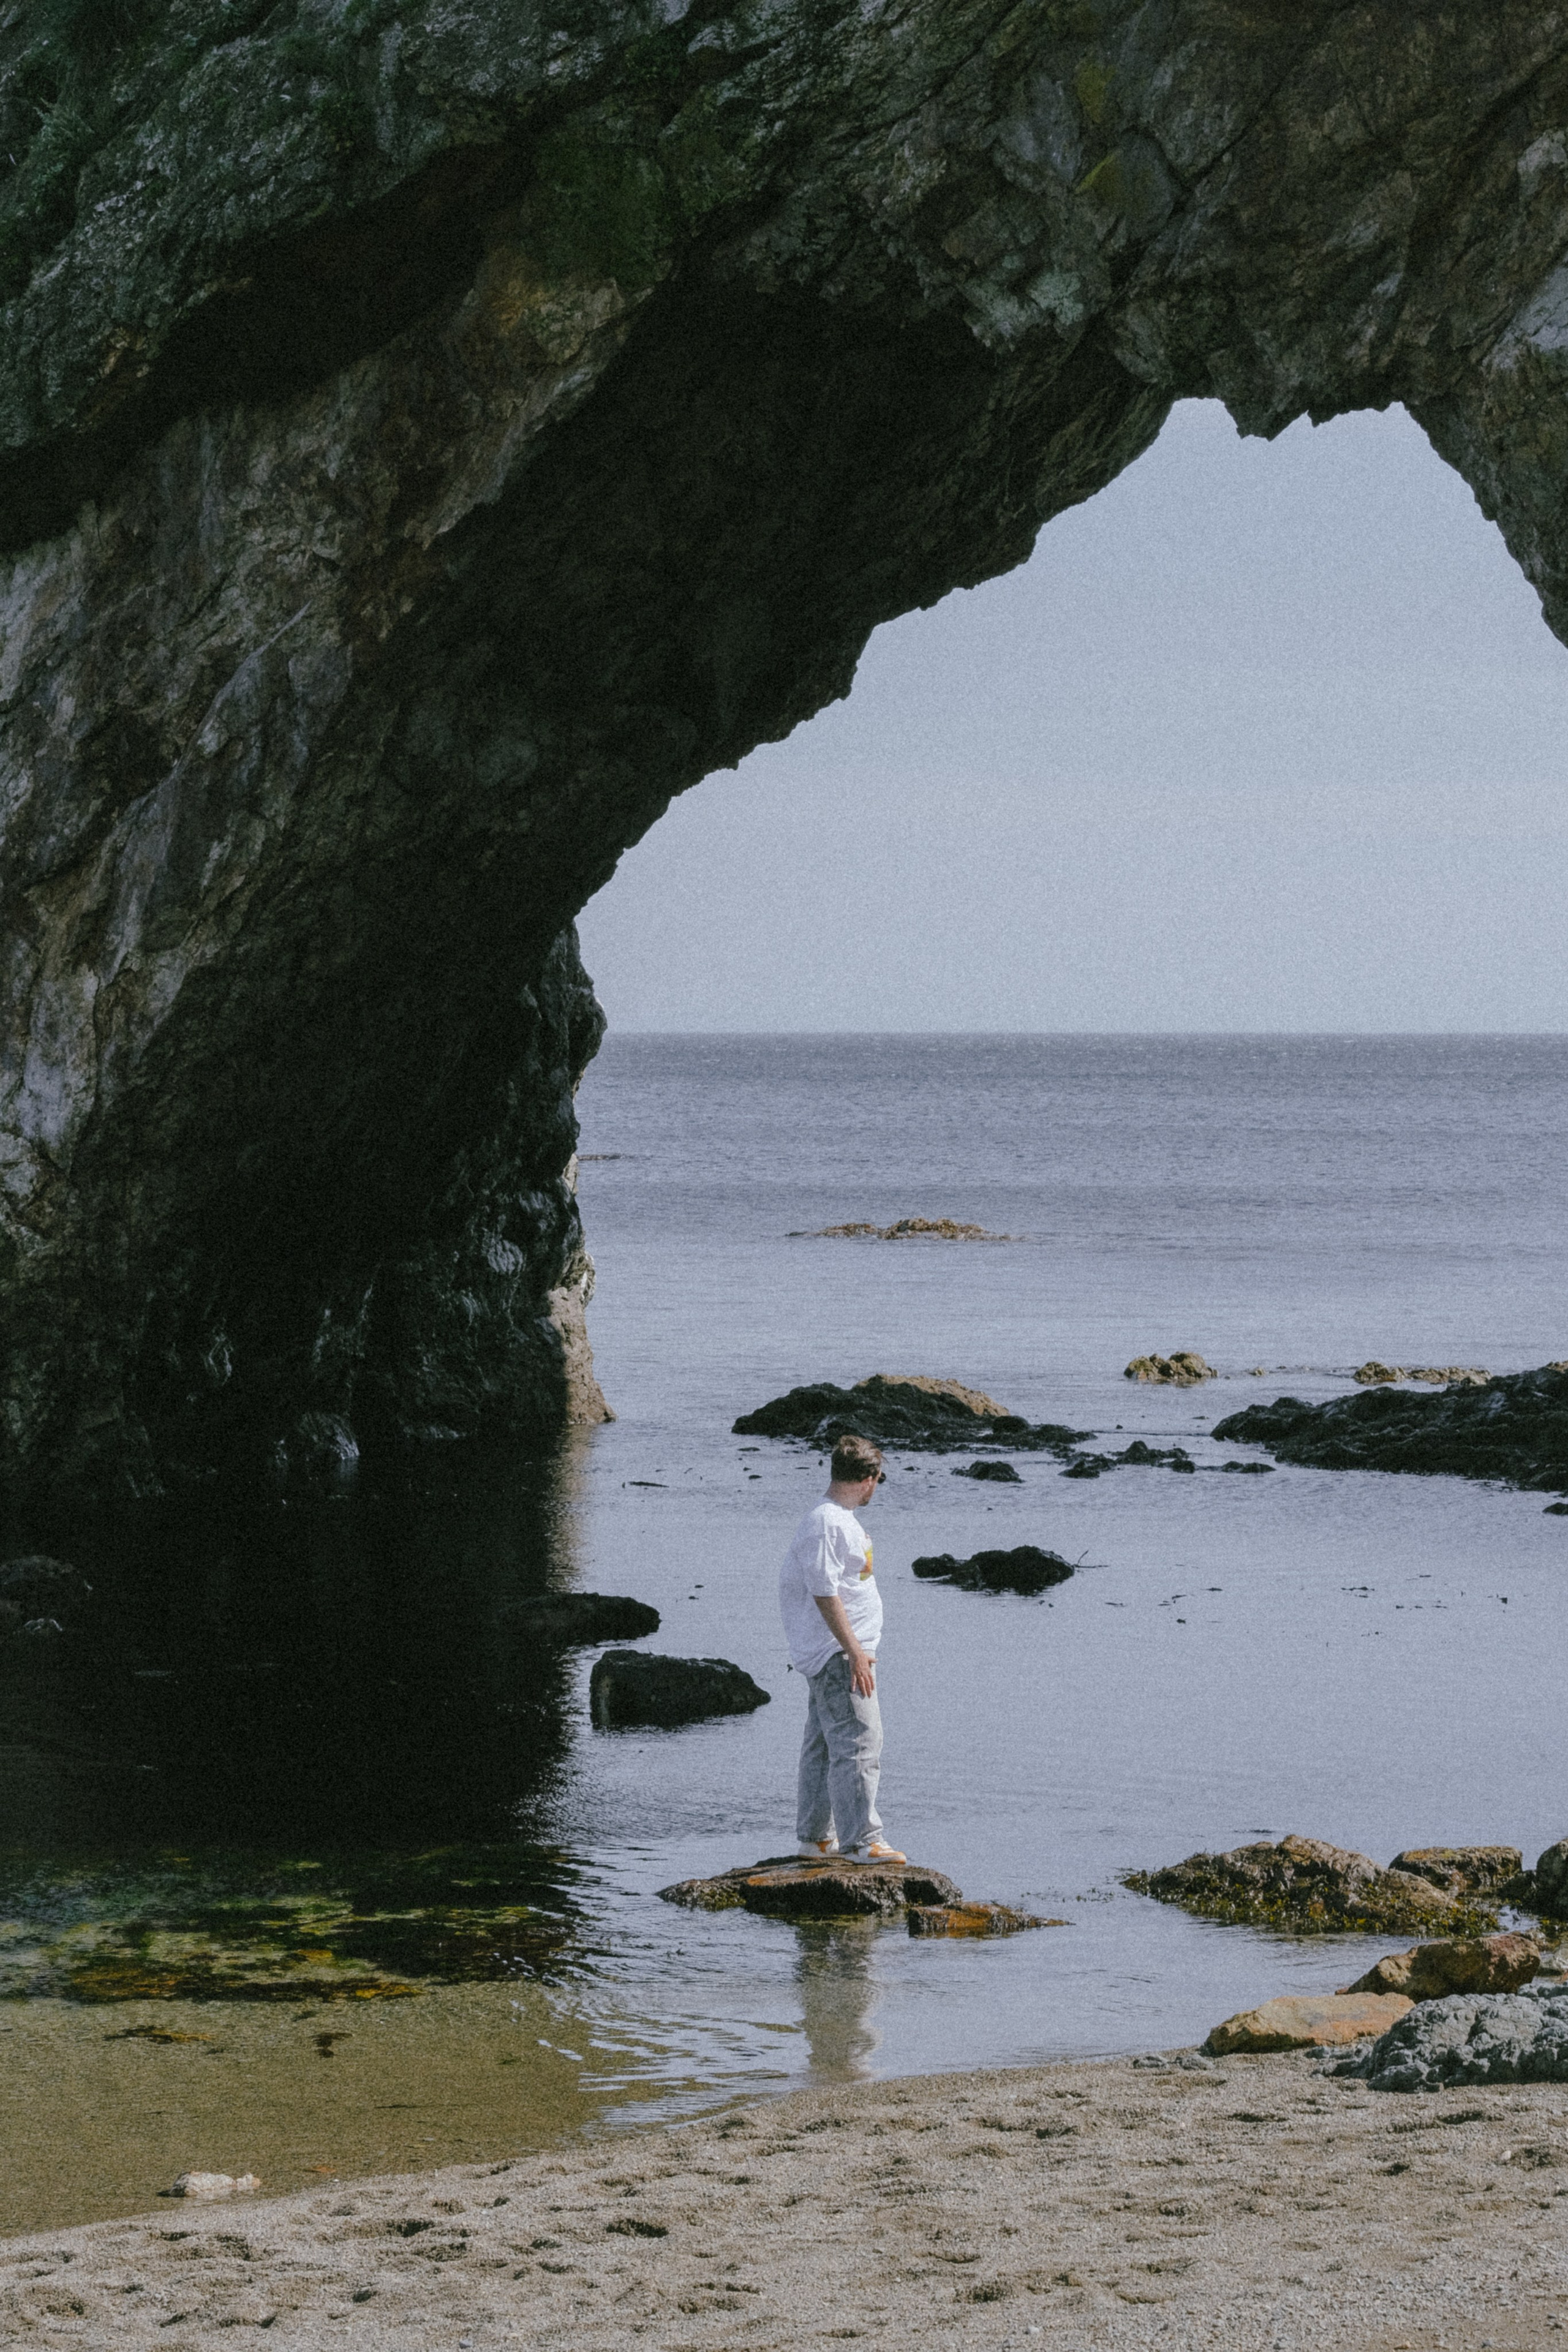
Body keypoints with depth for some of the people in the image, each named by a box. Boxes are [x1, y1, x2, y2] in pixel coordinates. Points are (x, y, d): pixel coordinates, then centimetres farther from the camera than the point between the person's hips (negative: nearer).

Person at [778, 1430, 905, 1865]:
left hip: (842, 1652, 11)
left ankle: (816, 1837, 21)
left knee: (824, 1745, 15)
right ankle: (860, 1841, -11)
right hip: (838, 1653, -11)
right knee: (857, 1744, -11)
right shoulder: (825, 1524, -18)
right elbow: (824, 1593, -22)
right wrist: (854, 1652, -22)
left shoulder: (841, 1519, 15)